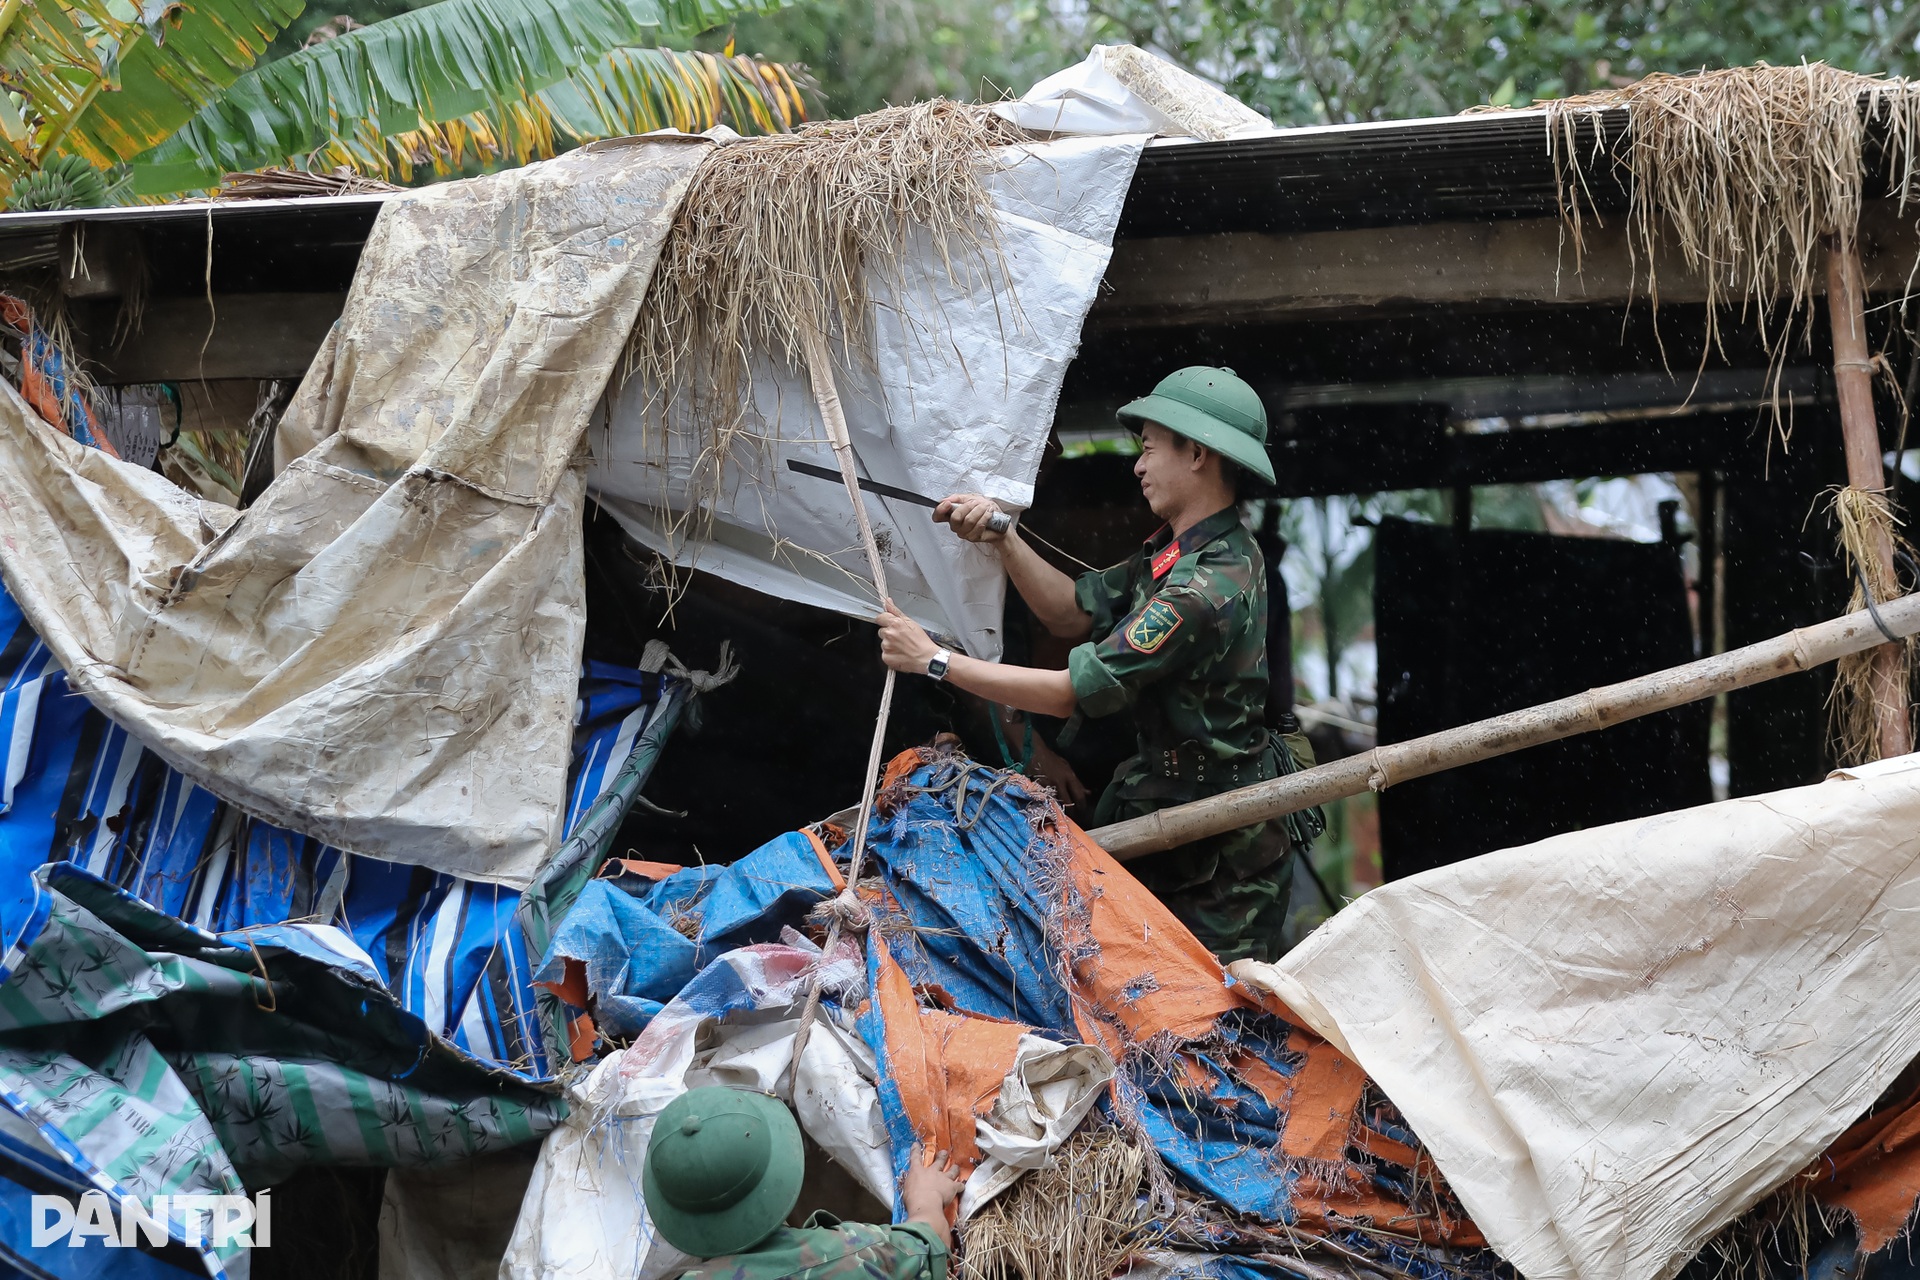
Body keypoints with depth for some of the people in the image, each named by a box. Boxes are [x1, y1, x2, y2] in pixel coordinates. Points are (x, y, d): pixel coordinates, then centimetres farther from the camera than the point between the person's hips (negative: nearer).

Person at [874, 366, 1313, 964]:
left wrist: (935, 660, -21)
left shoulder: (1210, 585, -28)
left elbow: (1075, 692, -27)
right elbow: (1075, 611, 11)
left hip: (1224, 847, -10)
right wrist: (1004, 538, -4)